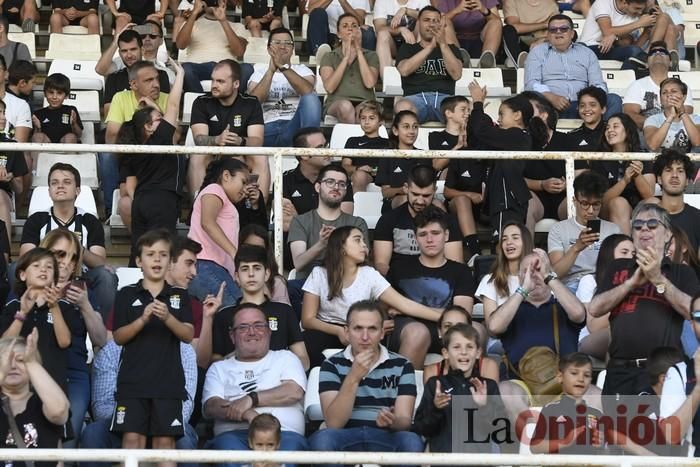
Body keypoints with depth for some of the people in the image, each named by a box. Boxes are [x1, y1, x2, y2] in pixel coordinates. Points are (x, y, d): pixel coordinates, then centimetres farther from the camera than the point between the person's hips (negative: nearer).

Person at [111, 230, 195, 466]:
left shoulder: (179, 296, 10)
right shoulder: (127, 295, 7)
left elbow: (188, 335, 0)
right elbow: (118, 337, 0)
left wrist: (168, 317, -19)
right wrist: (143, 319, -17)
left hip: (169, 382, 1)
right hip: (133, 380, -1)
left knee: (165, 439, -1)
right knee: (132, 437, -5)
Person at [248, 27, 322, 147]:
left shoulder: (302, 70, 18)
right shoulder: (259, 74, 20)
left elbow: (308, 91, -7)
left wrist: (283, 67, -17)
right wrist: (271, 70, -10)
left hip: (294, 127, 1)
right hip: (267, 129, -1)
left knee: (310, 98, -27)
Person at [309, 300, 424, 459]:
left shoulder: (401, 366, 9)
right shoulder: (332, 365, 6)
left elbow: (405, 421, 0)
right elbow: (333, 423, -6)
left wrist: (393, 422, -24)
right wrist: (353, 378, -16)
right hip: (345, 440, -1)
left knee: (412, 442, -32)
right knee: (322, 439, -34)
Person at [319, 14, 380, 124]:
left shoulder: (371, 56, 19)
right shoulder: (329, 57, 18)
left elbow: (369, 83, -3)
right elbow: (329, 87, -2)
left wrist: (359, 51, 1)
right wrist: (346, 57, -3)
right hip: (336, 104, 0)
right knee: (345, 105, -37)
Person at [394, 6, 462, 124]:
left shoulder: (451, 49, 25)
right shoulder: (407, 48, 23)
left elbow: (456, 74, 4)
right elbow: (404, 70, -1)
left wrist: (443, 43, -4)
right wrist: (431, 46, -3)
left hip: (444, 97, 1)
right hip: (416, 97, -1)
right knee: (402, 107, -40)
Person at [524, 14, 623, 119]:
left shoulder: (587, 53, 23)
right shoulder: (537, 52, 17)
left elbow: (599, 85, 14)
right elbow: (531, 84, 2)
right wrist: (552, 98, -19)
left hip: (581, 107, 2)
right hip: (550, 106, -2)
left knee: (614, 100, -25)